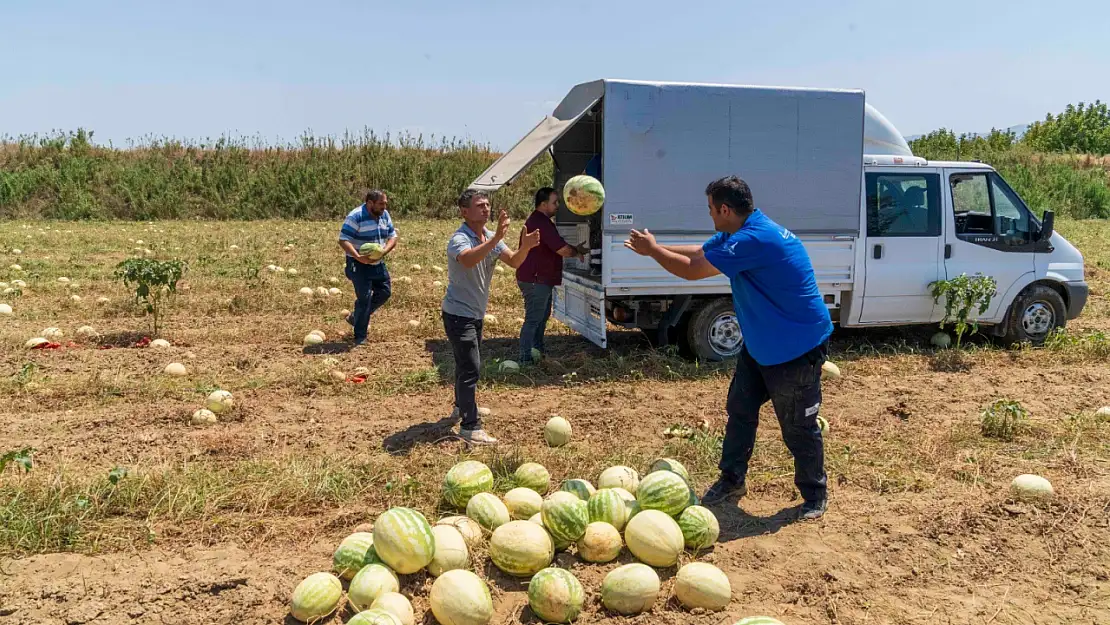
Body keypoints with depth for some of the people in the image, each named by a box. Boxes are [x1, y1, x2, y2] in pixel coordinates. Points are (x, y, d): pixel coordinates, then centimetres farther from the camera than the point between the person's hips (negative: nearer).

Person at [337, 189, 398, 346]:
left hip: (378, 263, 8)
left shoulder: (384, 215, 2)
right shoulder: (355, 217, -20)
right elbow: (343, 240, -22)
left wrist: (383, 252, -16)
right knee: (365, 298, -8)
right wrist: (358, 257, -35)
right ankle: (360, 337, 6)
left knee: (384, 292, 12)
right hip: (359, 264, -7)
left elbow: (393, 237, 4)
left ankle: (356, 317, 31)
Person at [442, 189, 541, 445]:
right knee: (471, 367, -14)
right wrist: (496, 238, -52)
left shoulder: (490, 237, 4)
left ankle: (462, 406, 43)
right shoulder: (459, 239, -21)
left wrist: (525, 247, -26)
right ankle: (470, 427, -12)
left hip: (475, 313, 9)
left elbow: (513, 262, -6)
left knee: (466, 362, 24)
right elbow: (468, 260, -44)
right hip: (458, 314, -9)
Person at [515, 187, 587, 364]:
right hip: (536, 281, -11)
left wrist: (574, 250, 11)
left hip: (540, 280, 11)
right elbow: (563, 250, -23)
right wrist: (576, 253, -2)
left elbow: (556, 248, 23)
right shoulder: (542, 223, -21)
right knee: (533, 319, -7)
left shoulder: (537, 220, 15)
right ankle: (525, 358, -4)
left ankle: (538, 350, 36)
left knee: (542, 316, 22)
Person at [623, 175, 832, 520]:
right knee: (739, 410, 14)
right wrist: (654, 248, 8)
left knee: (798, 427, 3)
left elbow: (692, 270, -26)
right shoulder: (737, 234, 2)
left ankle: (815, 496, 22)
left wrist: (652, 249, -11)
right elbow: (697, 251, 15)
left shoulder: (754, 239, -30)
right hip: (760, 345, 10)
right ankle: (732, 480, 28)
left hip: (797, 349, -10)